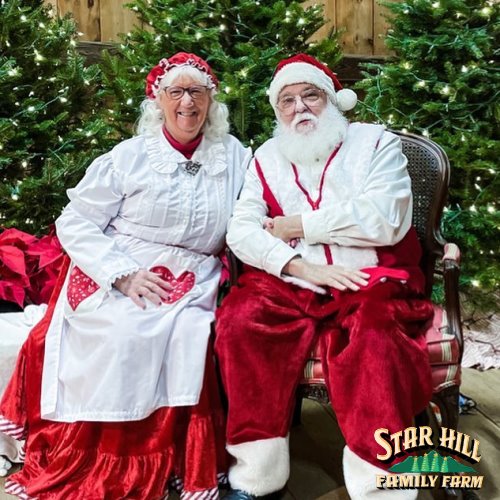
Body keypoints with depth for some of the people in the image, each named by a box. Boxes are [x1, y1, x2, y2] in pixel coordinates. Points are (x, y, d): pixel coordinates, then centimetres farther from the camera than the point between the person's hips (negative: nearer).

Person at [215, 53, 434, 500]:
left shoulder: (375, 141, 7)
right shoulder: (267, 157, 15)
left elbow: (382, 221, -10)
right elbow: (241, 231, 3)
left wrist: (297, 225, -5)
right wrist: (302, 267, -13)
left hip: (370, 282, -2)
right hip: (290, 284, 3)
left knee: (375, 338, -33)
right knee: (239, 322, -24)